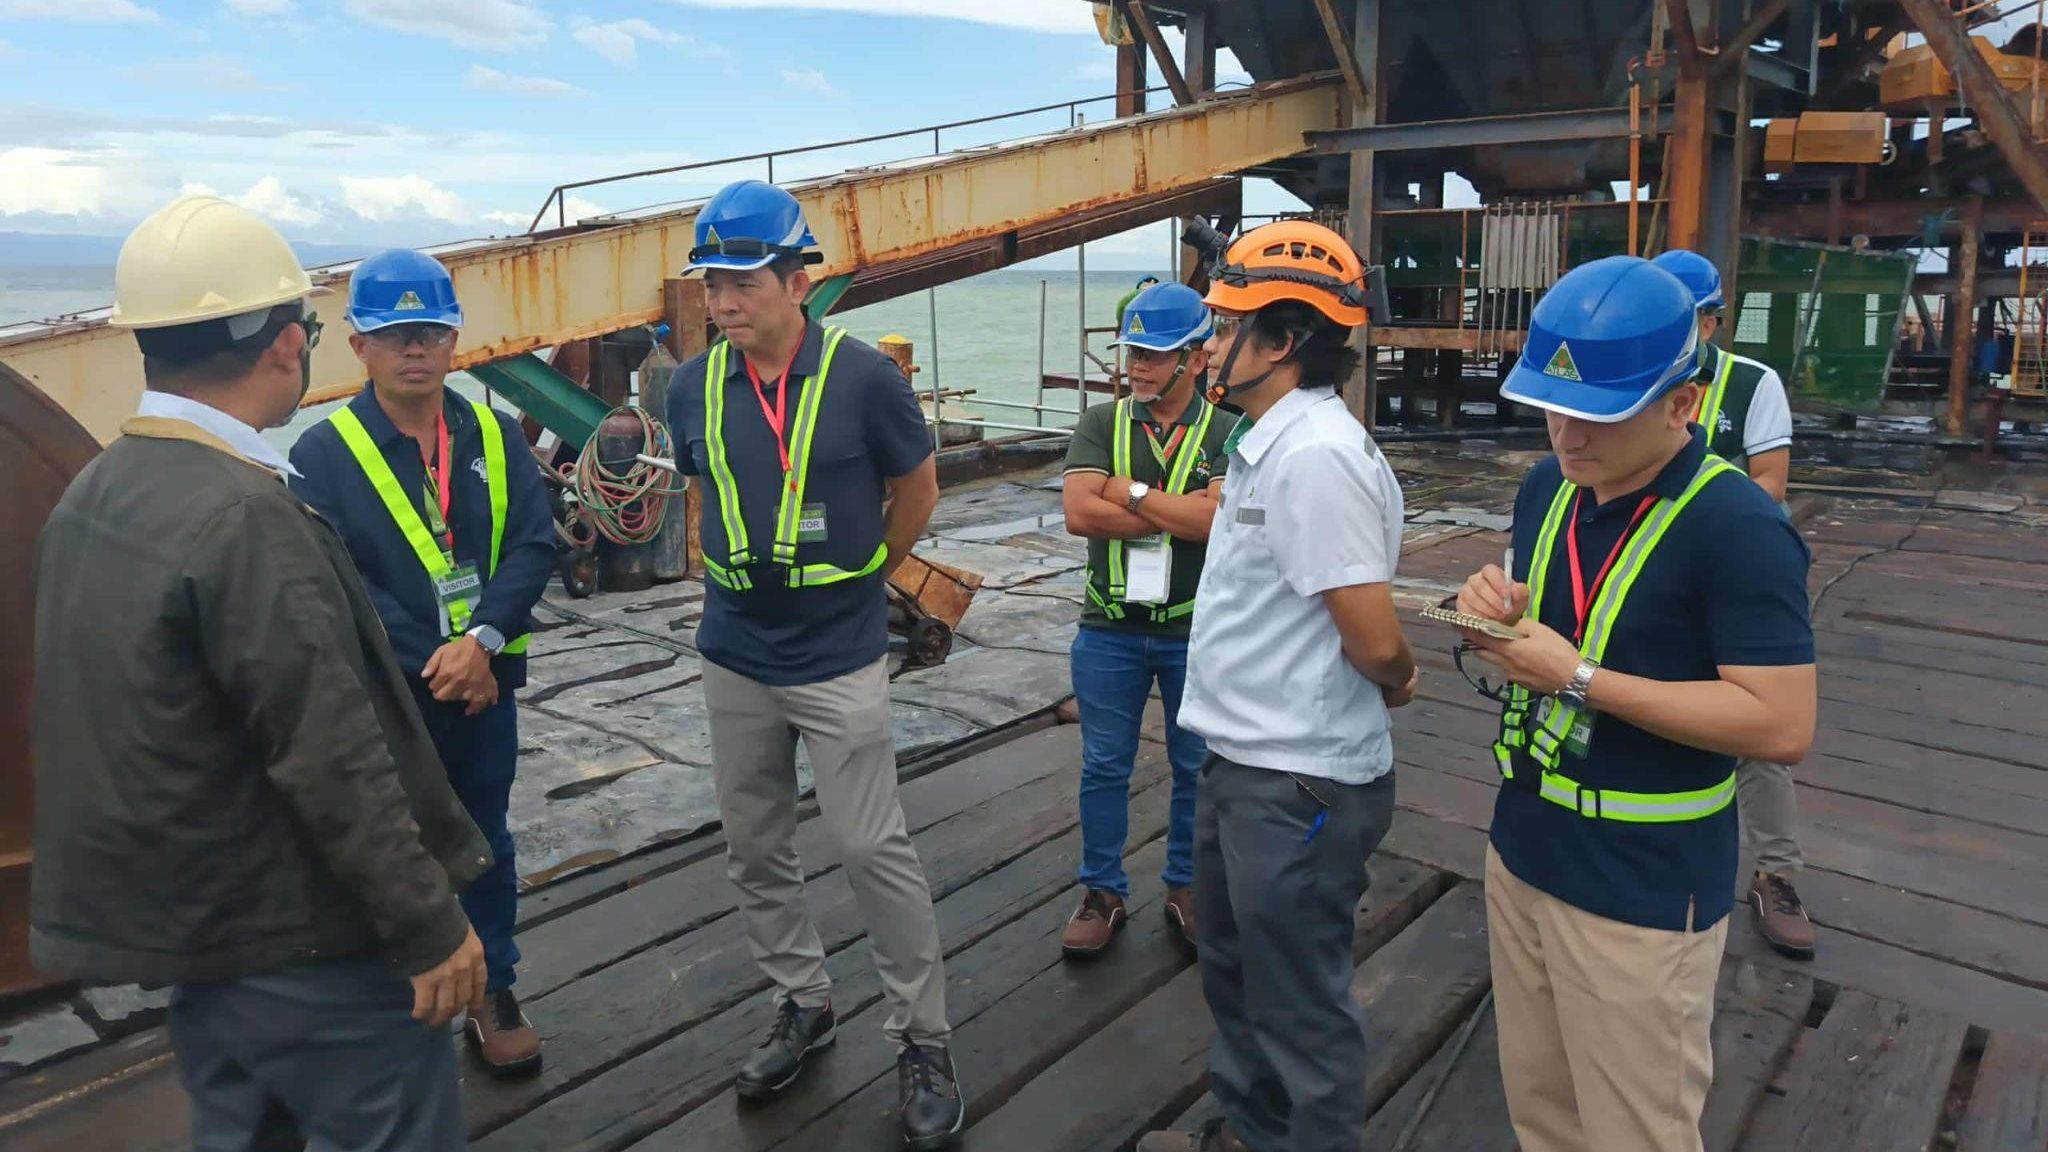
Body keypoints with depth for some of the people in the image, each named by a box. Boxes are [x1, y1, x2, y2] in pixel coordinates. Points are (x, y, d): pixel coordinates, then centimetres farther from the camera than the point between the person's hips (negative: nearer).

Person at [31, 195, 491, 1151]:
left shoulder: (94, 493, 4)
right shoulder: (245, 516, -24)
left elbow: (118, 718, 12)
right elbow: (331, 758, -25)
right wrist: (429, 925, -18)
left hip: (183, 920, 9)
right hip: (296, 937, -9)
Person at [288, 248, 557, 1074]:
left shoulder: (494, 436, 1)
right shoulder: (323, 453, -8)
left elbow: (534, 545, -6)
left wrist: (480, 642, -20)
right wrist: (433, 665, -17)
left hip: (485, 686, 3)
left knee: (486, 844, 16)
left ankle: (493, 993, 33)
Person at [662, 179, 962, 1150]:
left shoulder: (863, 376, -14)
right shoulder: (692, 387, -2)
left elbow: (916, 490, 1)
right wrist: (757, 580, 13)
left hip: (839, 660, -4)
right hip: (734, 658, 5)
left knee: (872, 848, -1)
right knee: (753, 850, 14)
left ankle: (922, 1039, 17)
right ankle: (802, 1003, 35)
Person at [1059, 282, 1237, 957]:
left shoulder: (1226, 433, -5)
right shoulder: (1101, 424, -1)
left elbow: (1217, 520, -22)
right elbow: (1079, 514, -16)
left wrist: (1128, 490, -16)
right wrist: (1180, 514, -16)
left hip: (1196, 632, -1)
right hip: (1110, 629, 1)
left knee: (1196, 768, 14)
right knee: (1104, 768, 12)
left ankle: (1186, 887, 34)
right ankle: (1102, 893, 29)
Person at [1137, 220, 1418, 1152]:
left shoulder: (1316, 455, -23)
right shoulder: (1272, 444, 8)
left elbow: (1375, 639, -24)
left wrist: (1396, 683, -5)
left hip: (1299, 784, -10)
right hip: (1243, 764, 10)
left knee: (1301, 1004, 9)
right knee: (1237, 970, 26)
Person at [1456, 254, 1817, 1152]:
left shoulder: (1737, 527, -21)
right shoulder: (1547, 488, 2)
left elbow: (1783, 727, -23)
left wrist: (1577, 678, -25)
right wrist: (1497, 610, -9)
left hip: (1643, 895, -6)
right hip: (1522, 853, 7)